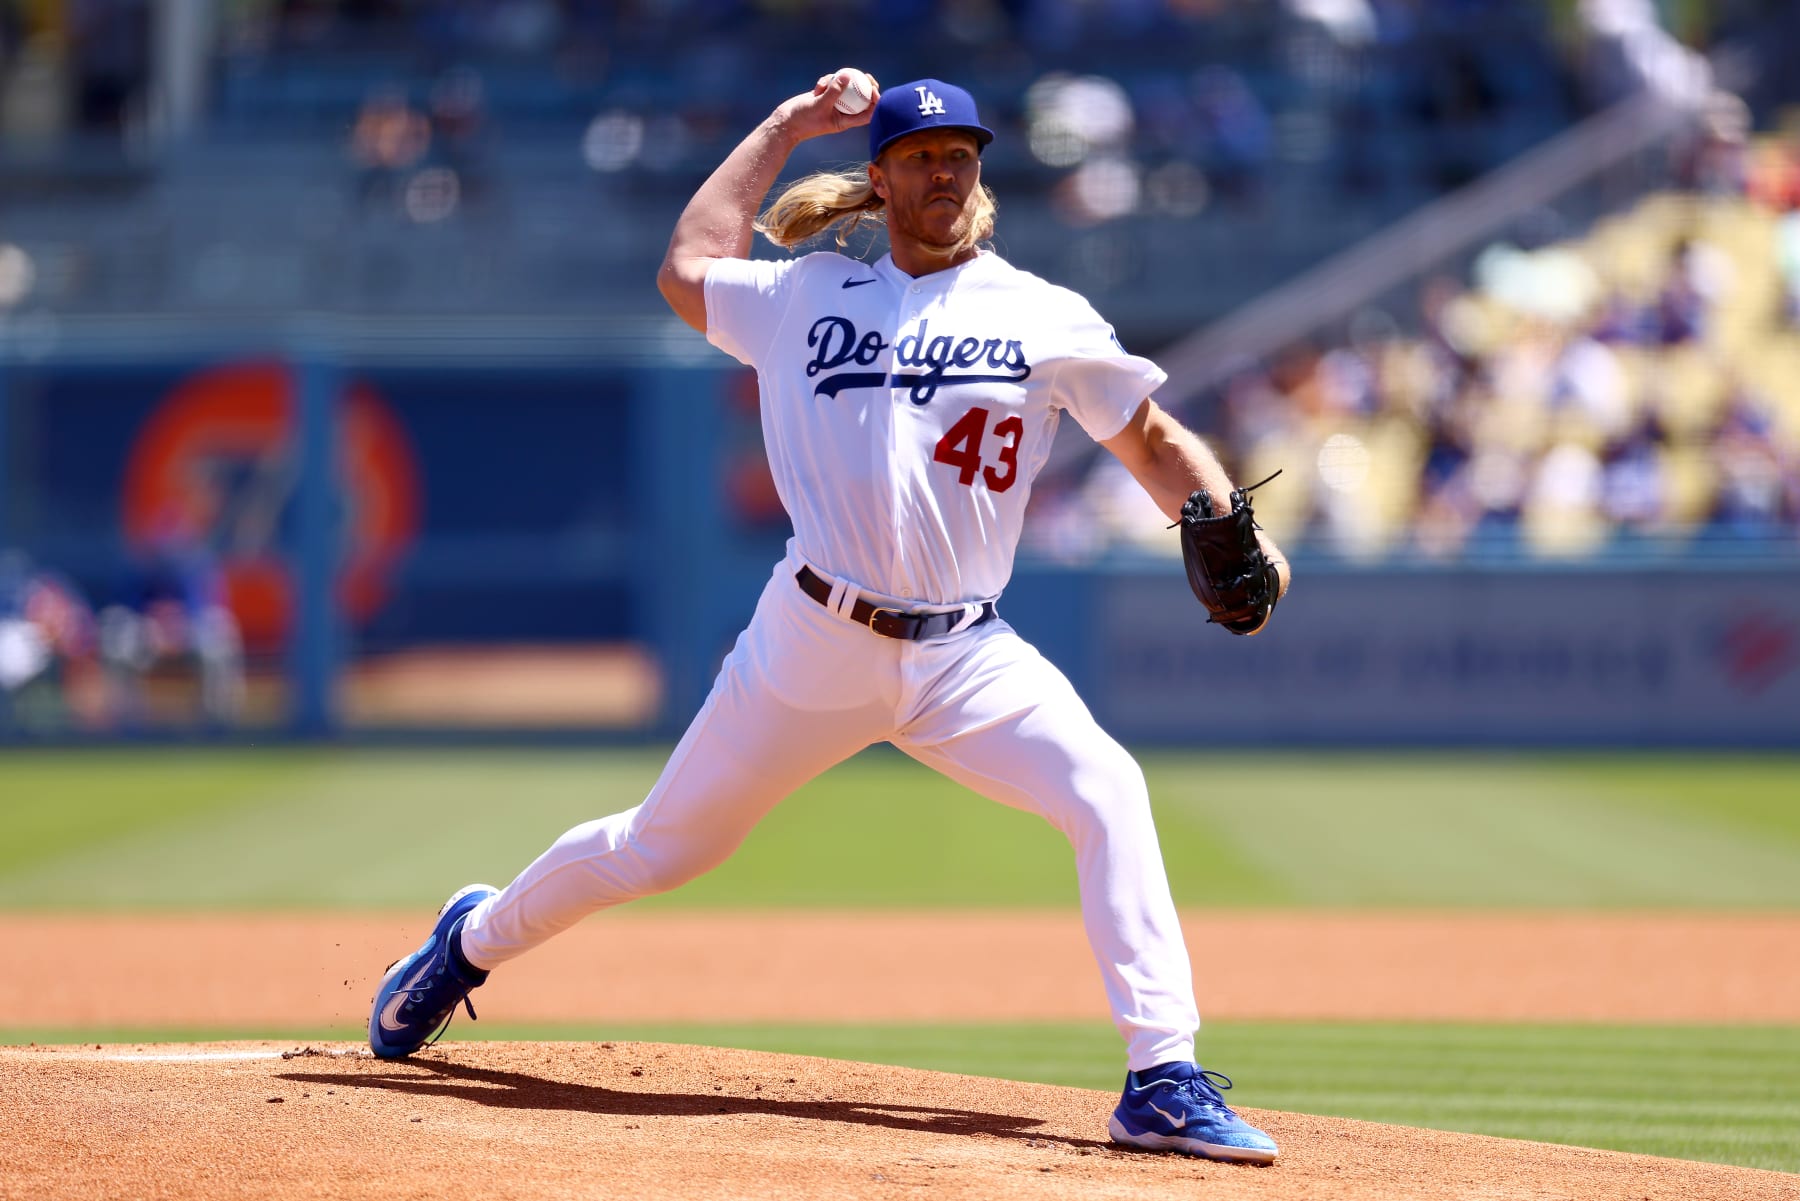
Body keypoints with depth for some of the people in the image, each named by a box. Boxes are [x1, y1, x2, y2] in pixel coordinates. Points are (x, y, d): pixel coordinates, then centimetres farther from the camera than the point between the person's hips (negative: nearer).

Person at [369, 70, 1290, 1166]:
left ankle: (1164, 1085, -25)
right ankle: (476, 940, 38)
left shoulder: (1045, 319, 5)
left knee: (1108, 797, -24)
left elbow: (1157, 445, 7)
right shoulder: (812, 297, 10)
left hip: (966, 655, 0)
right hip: (814, 644, 0)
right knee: (663, 847, 9)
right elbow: (689, 269, 13)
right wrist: (786, 129, 17)